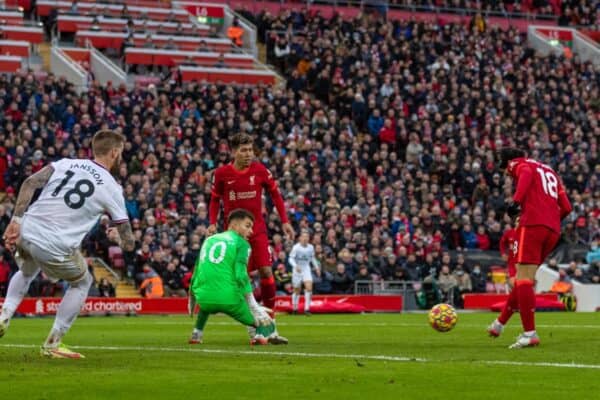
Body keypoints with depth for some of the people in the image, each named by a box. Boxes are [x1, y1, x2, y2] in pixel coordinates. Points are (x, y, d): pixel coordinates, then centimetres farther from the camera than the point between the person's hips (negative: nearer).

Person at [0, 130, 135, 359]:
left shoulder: (66, 163, 12)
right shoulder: (111, 189, 4)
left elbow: (30, 183, -2)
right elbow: (129, 244, 7)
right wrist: (116, 237, 30)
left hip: (25, 234, 4)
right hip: (55, 247, -4)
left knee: (26, 273, 37)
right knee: (82, 283, 25)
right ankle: (52, 344, 19)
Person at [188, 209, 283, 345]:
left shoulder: (209, 240, 21)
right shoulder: (241, 243, 5)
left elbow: (196, 274, 25)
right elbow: (241, 275, -10)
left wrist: (191, 301, 37)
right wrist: (254, 307, -12)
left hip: (204, 299, 5)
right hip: (229, 299, -5)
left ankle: (196, 334, 28)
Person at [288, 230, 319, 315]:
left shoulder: (311, 247, 2)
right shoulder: (296, 247, -12)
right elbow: (291, 258, -15)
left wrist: (316, 267, 9)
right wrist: (295, 266, -31)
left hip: (306, 269, 3)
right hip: (297, 269, -3)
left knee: (309, 287, -16)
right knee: (297, 290, 5)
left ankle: (307, 309, -14)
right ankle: (295, 308, 25)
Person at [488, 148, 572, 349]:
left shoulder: (522, 165, 10)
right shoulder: (550, 171, 31)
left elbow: (526, 175, -17)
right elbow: (566, 207, 22)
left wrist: (516, 201, -26)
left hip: (533, 224, -8)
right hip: (553, 230, 8)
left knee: (523, 279, -9)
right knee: (524, 279, 17)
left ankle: (530, 333, -18)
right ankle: (500, 323, 27)